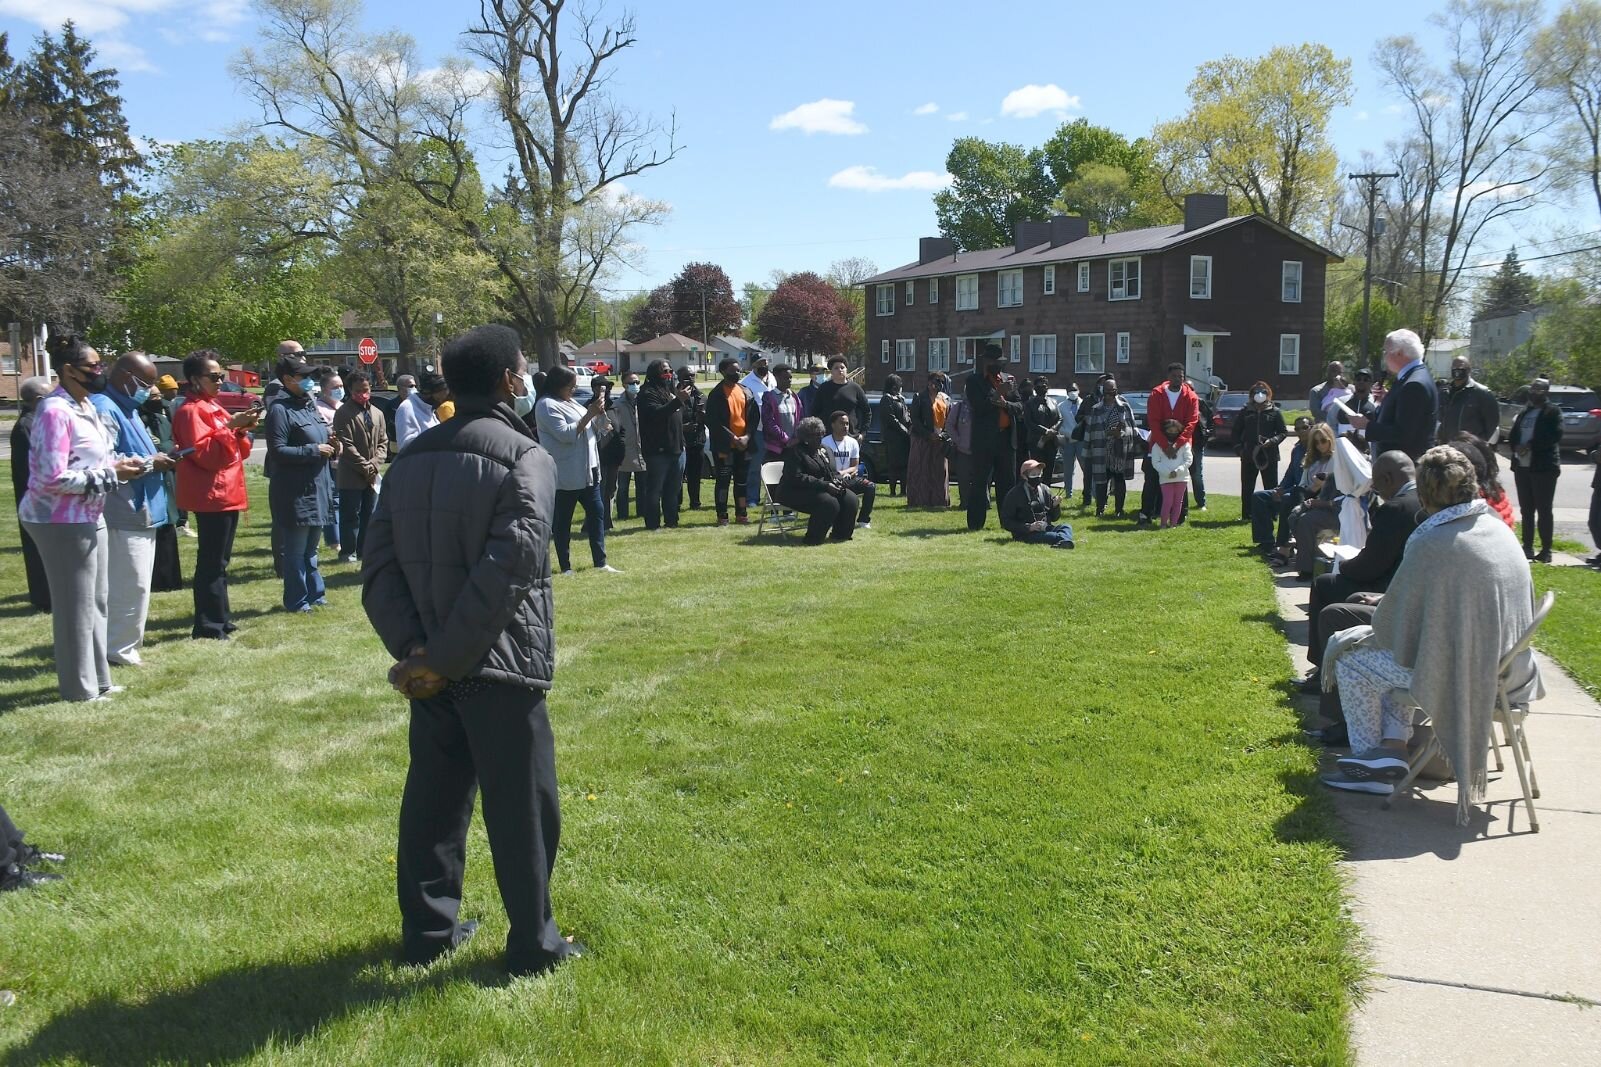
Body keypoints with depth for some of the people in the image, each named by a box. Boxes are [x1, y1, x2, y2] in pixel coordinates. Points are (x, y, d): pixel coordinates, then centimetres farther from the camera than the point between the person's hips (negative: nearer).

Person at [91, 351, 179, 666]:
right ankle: (119, 649, 3)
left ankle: (127, 642, 24)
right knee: (131, 585, -6)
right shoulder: (104, 409, -16)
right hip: (124, 514, -11)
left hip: (139, 511, 11)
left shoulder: (125, 408, 19)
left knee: (135, 585, 15)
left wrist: (155, 459, 5)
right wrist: (148, 463, -16)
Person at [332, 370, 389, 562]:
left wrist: (375, 464, -6)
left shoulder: (377, 414, 13)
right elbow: (346, 445, -12)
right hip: (350, 476, -6)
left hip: (372, 476, 6)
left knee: (369, 515, 10)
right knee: (350, 515, -1)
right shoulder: (344, 413, -5)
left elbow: (383, 442, 11)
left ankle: (364, 550, 19)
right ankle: (349, 551, 8)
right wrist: (365, 467, -14)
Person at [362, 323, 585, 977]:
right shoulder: (525, 458, -11)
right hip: (497, 666, -7)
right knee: (522, 806, 5)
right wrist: (441, 661, -17)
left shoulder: (412, 459, 10)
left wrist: (413, 648, -8)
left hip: (431, 667, 7)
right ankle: (533, 944, 16)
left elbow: (379, 568, 2)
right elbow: (503, 575, -22)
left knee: (433, 798, 17)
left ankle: (427, 930, 28)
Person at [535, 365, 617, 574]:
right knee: (563, 521, 1)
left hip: (587, 470, 9)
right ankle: (566, 567, 7)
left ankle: (600, 562, 14)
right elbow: (566, 434, -20)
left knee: (597, 512, 9)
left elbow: (598, 427, 18)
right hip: (565, 475, -9)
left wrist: (599, 411, -1)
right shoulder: (547, 405, -11)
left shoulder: (570, 402, 16)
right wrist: (590, 414, -18)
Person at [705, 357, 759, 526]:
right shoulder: (716, 394, -6)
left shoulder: (746, 392, 9)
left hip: (744, 444, 5)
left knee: (742, 480, 11)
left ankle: (741, 513, 20)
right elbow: (713, 422, -11)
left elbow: (755, 416, 8)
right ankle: (722, 516, 5)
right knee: (723, 480, -1)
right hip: (724, 446, -5)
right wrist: (732, 438, -15)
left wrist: (747, 436, -7)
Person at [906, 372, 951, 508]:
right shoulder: (920, 398, -1)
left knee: (940, 471, 6)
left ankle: (939, 500, 12)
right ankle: (920, 500, 1)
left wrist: (945, 435, -4)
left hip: (941, 440, 4)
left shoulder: (946, 399, 13)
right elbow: (915, 420, -7)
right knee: (921, 471, -2)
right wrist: (929, 434, -15)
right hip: (923, 440, -4)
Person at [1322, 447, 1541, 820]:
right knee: (1395, 655, 27)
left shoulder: (1431, 543, -23)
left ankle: (1369, 753, 21)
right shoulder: (1499, 528, 1)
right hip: (1508, 667, 8)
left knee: (1349, 656, 8)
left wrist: (1377, 616, 9)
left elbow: (1392, 621, -14)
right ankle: (1392, 747, 19)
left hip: (1462, 672, -8)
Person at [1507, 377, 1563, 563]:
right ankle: (1527, 547, 18)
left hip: (1544, 467, -6)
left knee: (1544, 510, -5)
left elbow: (1555, 436, -15)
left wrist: (1530, 445, -18)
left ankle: (1546, 550, -1)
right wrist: (1516, 446, -7)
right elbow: (1513, 435, 13)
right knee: (1526, 509, 11)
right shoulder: (1525, 411, 17)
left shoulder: (1553, 411, -3)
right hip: (1522, 466, 6)